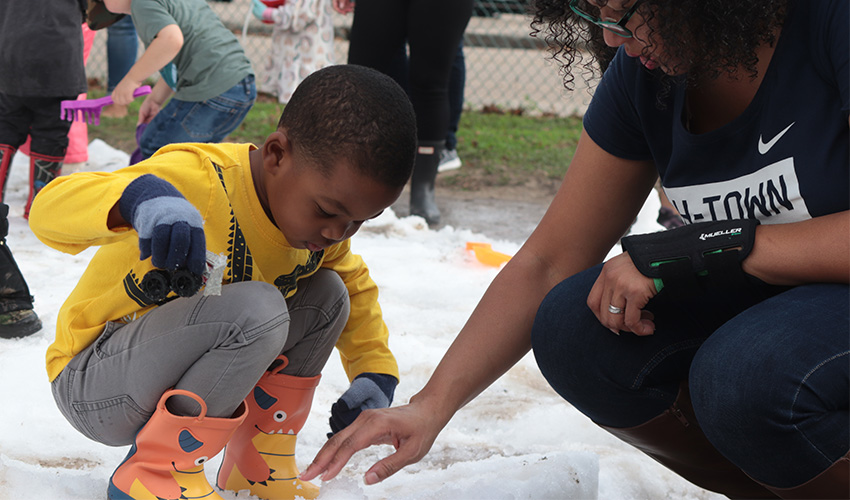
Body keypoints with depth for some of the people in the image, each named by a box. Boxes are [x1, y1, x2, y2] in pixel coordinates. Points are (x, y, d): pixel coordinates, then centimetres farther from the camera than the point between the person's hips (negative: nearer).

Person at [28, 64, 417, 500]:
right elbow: (49, 210, -37)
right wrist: (139, 196, -58)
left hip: (175, 376, 8)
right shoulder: (195, 181, -28)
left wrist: (376, 374, 1)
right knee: (256, 309, -31)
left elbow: (355, 284, 17)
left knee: (327, 294, 3)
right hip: (89, 383, -8)